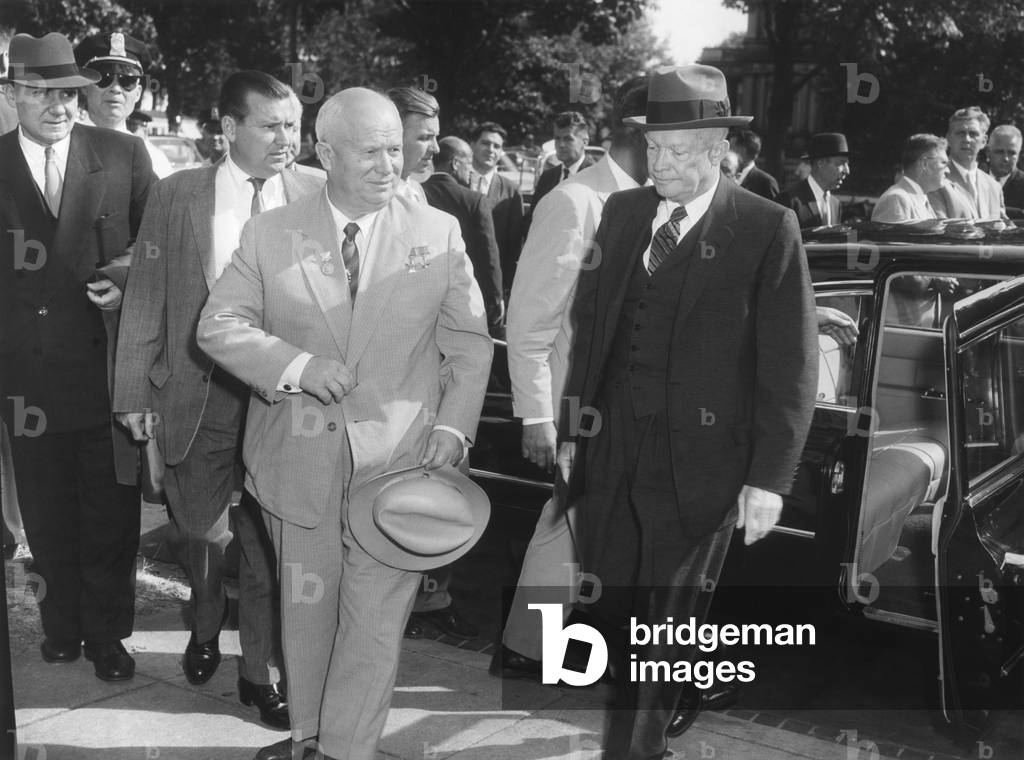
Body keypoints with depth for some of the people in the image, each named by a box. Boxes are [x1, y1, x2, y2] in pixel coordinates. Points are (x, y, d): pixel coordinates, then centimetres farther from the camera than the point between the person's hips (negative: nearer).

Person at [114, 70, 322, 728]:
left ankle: (261, 671, 26)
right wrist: (135, 392, 0)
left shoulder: (316, 196, -2)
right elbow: (146, 299, 1)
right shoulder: (178, 196, 0)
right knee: (201, 528, 14)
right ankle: (206, 626, 46)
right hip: (200, 390, 1)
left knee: (268, 538, 7)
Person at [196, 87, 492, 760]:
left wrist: (453, 425, -8)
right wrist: (296, 364, -17)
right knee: (305, 606, 15)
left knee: (377, 617, 2)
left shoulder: (440, 233, 1)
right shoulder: (269, 234, 1)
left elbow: (469, 342, 4)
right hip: (299, 457, 1)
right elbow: (219, 325, -1)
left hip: (401, 458, -1)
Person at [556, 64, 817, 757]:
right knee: (608, 609, 15)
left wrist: (769, 478, -11)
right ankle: (649, 702, 42)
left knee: (670, 618, 8)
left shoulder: (768, 229, -8)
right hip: (609, 453, 5)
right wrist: (571, 430, 9)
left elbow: (791, 368, -8)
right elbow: (588, 327, 10)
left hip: (698, 464, -4)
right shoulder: (622, 212, 7)